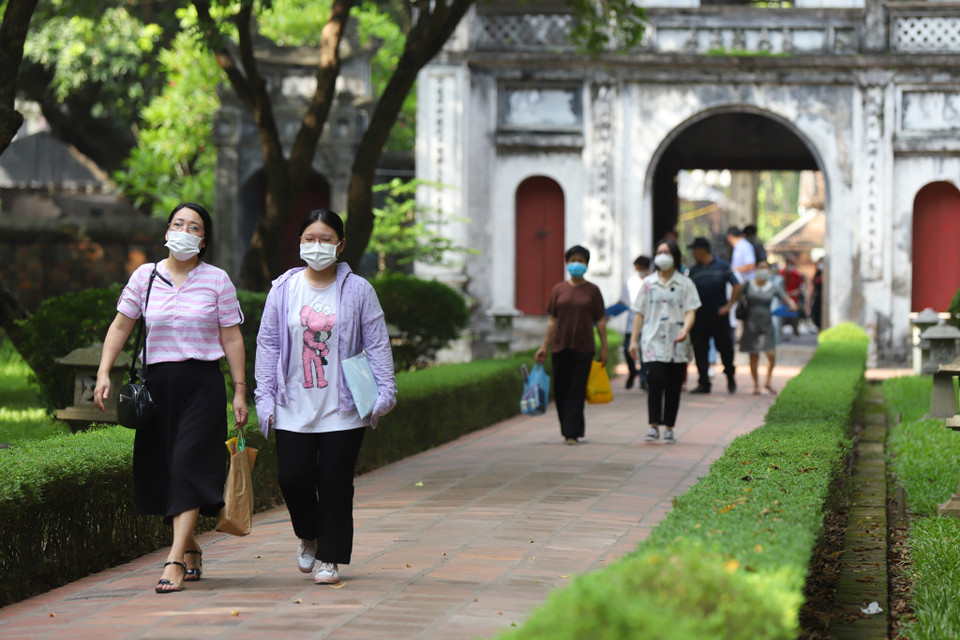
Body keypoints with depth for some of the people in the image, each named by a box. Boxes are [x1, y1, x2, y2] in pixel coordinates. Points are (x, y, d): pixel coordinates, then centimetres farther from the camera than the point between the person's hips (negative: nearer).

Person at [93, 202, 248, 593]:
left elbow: (232, 339, 2)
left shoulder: (217, 280, 1)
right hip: (158, 383, 3)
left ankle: (175, 561, -17)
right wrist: (104, 373, -2)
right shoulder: (144, 277, 7)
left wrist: (240, 391, -1)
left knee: (188, 466, -13)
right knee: (162, 469, 5)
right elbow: (120, 327, 9)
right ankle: (191, 550, 26)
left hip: (202, 384, -3)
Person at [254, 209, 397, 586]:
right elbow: (268, 345, 8)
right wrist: (265, 398, 3)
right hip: (294, 409, 1)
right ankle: (309, 535, 25)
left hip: (343, 410, -1)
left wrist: (383, 391, -4)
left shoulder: (358, 291, 2)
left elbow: (377, 344, 4)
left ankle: (329, 557, 12)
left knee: (335, 483, -1)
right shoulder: (283, 290, 6)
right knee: (293, 478, -4)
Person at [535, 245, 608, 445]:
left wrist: (604, 348, 0)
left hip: (583, 347, -2)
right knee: (561, 390, 4)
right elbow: (552, 320, 10)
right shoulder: (559, 289, 8)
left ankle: (572, 433, -5)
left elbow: (600, 321, 4)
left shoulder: (592, 290, 4)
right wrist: (544, 346, 7)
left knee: (576, 391, -6)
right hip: (560, 346, 2)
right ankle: (570, 430, 18)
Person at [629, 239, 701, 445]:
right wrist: (633, 339, 6)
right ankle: (654, 426, -11)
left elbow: (691, 311, 0)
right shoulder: (648, 283, 9)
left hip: (677, 344, 1)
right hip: (653, 342, -1)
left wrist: (685, 330, -20)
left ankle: (669, 428, 10)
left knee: (674, 387, 3)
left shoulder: (685, 284, 7)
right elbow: (640, 313, 12)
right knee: (656, 382, -14)